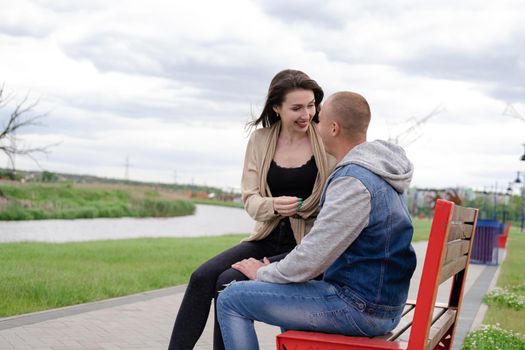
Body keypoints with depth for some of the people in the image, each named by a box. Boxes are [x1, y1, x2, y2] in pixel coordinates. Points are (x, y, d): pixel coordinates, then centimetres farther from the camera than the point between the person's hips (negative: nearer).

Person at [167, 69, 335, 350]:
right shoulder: (260, 140, 5)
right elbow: (249, 198, 2)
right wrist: (272, 206, -21)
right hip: (268, 239, 4)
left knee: (230, 282, -23)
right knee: (202, 277, -17)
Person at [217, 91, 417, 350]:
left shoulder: (354, 182, -23)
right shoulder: (377, 173, 11)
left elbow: (311, 258, -22)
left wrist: (263, 273, -3)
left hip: (360, 308, -10)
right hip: (381, 300, 10)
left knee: (231, 299, -7)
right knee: (288, 288, 34)